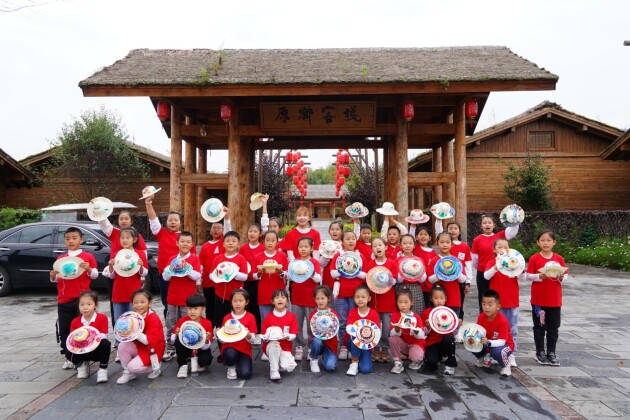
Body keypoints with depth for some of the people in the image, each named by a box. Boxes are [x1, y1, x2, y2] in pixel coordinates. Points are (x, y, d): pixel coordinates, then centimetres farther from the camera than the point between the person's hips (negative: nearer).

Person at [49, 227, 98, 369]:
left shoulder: (88, 257, -1)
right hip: (64, 299, 3)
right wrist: (53, 276, -7)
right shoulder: (60, 259, 9)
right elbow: (56, 279, 15)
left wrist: (88, 269, -18)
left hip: (81, 298, -3)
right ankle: (68, 357, 18)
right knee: (64, 329, 6)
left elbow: (95, 275, 1)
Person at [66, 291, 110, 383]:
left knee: (105, 343, -35)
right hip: (83, 351, 3)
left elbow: (103, 337, -20)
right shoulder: (75, 321, -2)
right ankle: (81, 365, 11)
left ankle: (102, 370, -14)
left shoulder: (102, 318, -13)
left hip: (98, 351, -3)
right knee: (69, 353, -25)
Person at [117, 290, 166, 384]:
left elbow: (149, 341, -27)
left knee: (133, 367, -20)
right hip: (138, 347, 7)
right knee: (122, 346, -15)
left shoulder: (153, 319, -22)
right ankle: (127, 373, 4)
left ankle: (154, 368, 7)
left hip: (152, 351, -7)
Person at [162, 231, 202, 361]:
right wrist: (171, 269, -16)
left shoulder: (195, 259, -3)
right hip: (173, 297, 4)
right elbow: (165, 277, 3)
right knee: (171, 324, 11)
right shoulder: (172, 259, 6)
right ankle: (170, 349, 22)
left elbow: (197, 276, -13)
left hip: (188, 298, -3)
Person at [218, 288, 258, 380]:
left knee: (245, 374, -22)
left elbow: (252, 340, -5)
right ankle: (231, 367, 2)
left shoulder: (251, 317, -4)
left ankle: (238, 363, 14)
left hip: (244, 350, -1)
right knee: (230, 354, -34)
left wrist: (248, 335, -27)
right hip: (229, 348, 1)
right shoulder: (227, 318, 0)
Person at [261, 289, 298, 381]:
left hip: (285, 347, 1)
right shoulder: (268, 317, -3)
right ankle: (274, 370, -17)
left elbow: (293, 335, -4)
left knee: (289, 367, -24)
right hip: (270, 346, 0)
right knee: (274, 344, -37)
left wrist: (287, 337, -26)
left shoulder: (291, 316, -2)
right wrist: (268, 337, -24)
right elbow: (264, 336, -1)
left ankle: (279, 363, 14)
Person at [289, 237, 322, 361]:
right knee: (297, 324, 6)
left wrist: (312, 273, -33)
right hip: (296, 298, 3)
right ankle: (299, 347, 17)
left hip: (310, 299, -3)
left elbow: (318, 279, -13)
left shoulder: (315, 262, -5)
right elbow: (288, 277, 2)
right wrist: (291, 271, -18)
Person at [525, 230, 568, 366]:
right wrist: (540, 276, -23)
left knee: (553, 328, 11)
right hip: (538, 299, -2)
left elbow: (566, 275, 6)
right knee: (539, 327, 7)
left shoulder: (559, 259, 2)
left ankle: (551, 353, 23)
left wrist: (561, 277, -16)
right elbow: (528, 276, -6)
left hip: (555, 299, 2)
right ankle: (540, 352, 19)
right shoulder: (534, 258, -5)